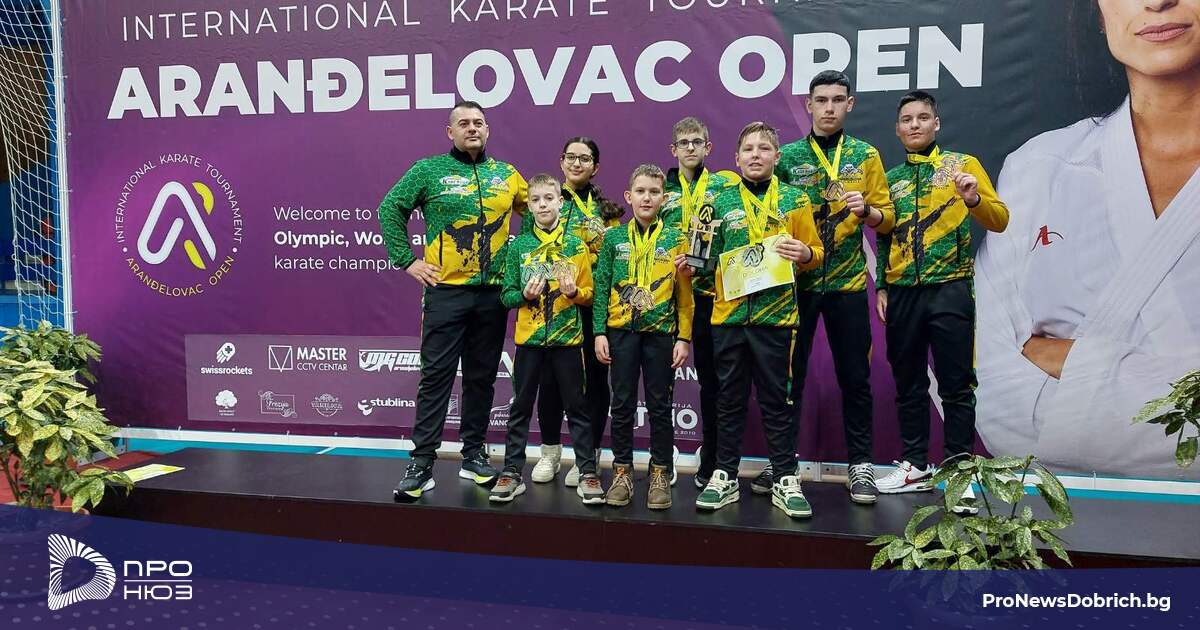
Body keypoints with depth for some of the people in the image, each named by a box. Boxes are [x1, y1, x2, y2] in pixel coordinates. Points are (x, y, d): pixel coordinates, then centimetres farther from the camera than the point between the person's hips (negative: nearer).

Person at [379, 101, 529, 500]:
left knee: (482, 376, 10)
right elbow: (390, 208, 2)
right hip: (446, 291, -3)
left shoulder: (507, 175, 11)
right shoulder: (430, 170, 1)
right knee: (436, 376, -3)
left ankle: (474, 455, 22)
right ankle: (422, 463, 2)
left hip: (493, 293, 4)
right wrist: (407, 259, -3)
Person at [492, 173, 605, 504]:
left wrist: (574, 292, -15)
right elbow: (507, 295, 4)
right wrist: (525, 295, -15)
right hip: (528, 338, 1)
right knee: (521, 408, 8)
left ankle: (588, 473, 12)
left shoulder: (576, 245, 4)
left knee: (576, 407, 5)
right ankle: (512, 473, 16)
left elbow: (589, 293, 6)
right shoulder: (519, 246, 4)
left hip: (567, 337, -1)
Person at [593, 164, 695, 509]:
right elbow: (602, 287, 5)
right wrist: (600, 333, -2)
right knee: (622, 404, 6)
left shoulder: (675, 239, 5)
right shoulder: (614, 238, 7)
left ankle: (660, 474, 16)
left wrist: (684, 338, -2)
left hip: (661, 332, -1)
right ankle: (622, 472, 16)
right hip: (622, 331, 1)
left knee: (660, 406, 5)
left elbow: (685, 293, 4)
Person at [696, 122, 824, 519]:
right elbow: (708, 255, 17)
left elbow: (816, 251, 8)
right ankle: (725, 476, 18)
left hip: (775, 314, -1)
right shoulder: (721, 202, 9)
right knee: (729, 400, 8)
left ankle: (785, 481, 14)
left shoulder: (794, 199, 7)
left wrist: (804, 253, -13)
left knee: (777, 400, 4)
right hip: (728, 313, 2)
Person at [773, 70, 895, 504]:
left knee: (855, 377, 4)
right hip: (795, 281, 0)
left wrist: (866, 211, -15)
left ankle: (860, 464, 16)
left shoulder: (866, 156, 6)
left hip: (847, 283, 0)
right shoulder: (787, 157, 5)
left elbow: (887, 220, 5)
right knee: (789, 373, 6)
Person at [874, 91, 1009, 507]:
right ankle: (915, 465, 20)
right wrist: (881, 288, 9)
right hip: (902, 293, 4)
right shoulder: (891, 180, 14)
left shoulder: (962, 165, 4)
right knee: (908, 385, 9)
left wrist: (974, 200, -23)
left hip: (949, 289, -4)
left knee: (956, 385, 0)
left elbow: (999, 220, -4)